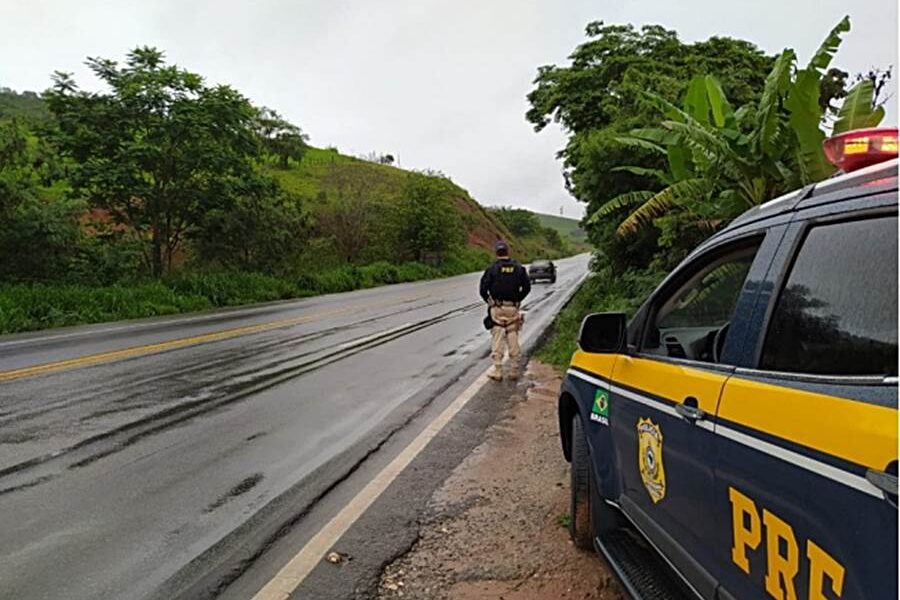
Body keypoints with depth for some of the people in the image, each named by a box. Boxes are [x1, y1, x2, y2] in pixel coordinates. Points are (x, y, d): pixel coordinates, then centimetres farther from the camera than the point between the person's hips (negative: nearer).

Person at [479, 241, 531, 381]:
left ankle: (497, 371, 3)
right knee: (513, 340, 9)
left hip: (497, 308, -3)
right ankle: (514, 371, 14)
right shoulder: (518, 268, 2)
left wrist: (489, 301, 6)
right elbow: (527, 287, 4)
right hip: (513, 308, 3)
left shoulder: (492, 269, -7)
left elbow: (483, 289, -10)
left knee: (497, 339, 2)